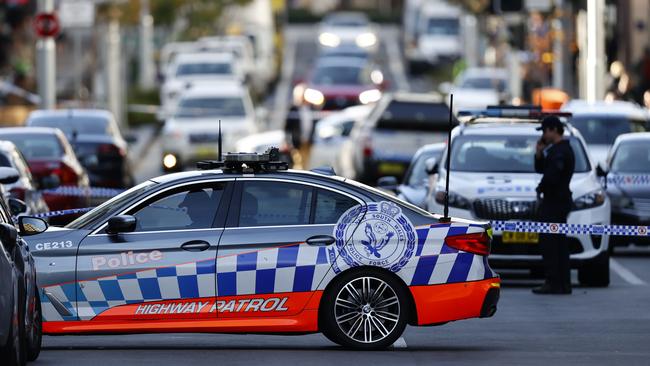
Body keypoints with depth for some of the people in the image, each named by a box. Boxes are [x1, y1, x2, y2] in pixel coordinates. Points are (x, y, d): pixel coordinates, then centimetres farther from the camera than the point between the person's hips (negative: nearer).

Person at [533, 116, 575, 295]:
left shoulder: (560, 151, -16)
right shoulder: (557, 149, 17)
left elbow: (551, 176, -26)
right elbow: (540, 169, 22)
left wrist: (541, 188, -9)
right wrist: (539, 152, 6)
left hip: (554, 201, -11)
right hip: (560, 201, 11)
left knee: (548, 243, -10)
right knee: (559, 244, 11)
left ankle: (553, 283, -13)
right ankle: (563, 283, 13)